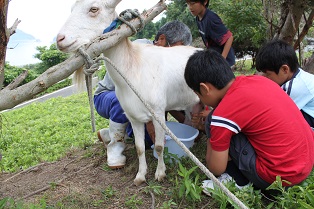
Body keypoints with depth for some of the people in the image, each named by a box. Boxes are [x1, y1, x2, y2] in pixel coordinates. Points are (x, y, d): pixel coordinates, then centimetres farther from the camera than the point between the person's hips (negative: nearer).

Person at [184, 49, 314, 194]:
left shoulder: (223, 114, -18)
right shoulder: (258, 79, 1)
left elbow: (216, 169, -7)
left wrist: (211, 140, 10)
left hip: (281, 175, -8)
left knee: (212, 123, -4)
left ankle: (240, 183, 9)